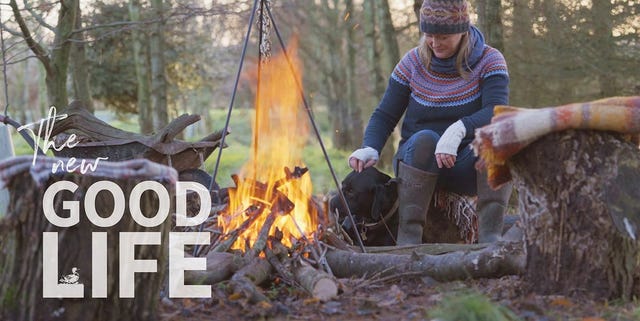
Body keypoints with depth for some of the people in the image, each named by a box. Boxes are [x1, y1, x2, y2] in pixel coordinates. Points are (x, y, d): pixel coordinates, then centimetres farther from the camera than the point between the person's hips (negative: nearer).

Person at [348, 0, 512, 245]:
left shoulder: (489, 61, -5)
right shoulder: (413, 62, 1)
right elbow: (384, 116, 3)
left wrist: (459, 130, -42)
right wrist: (370, 149, -20)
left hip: (467, 167, 0)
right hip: (417, 159, 1)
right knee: (424, 139, -33)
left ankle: (490, 234, -37)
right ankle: (408, 235, -37)